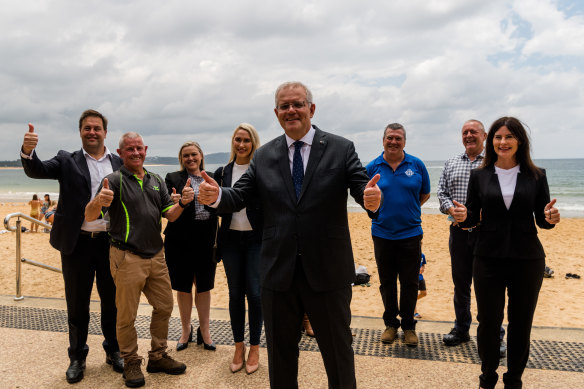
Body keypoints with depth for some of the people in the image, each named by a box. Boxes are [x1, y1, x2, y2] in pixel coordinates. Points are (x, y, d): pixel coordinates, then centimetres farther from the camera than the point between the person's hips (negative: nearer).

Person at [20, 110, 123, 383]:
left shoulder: (120, 164, 6)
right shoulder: (67, 161, 3)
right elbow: (37, 170, -14)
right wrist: (27, 151, -32)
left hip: (111, 243, 1)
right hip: (78, 243, -1)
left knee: (112, 301, 13)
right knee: (77, 304, 12)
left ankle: (113, 351, 31)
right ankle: (77, 357, 29)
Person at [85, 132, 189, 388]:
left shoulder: (156, 181, 11)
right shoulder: (115, 180, -6)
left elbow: (170, 215, 10)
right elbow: (89, 217, -14)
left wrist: (182, 202, -11)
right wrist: (99, 201, -36)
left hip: (156, 256, 6)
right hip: (127, 258, -6)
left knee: (164, 307, 13)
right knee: (127, 315, 5)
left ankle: (158, 357, 30)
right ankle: (131, 363, 23)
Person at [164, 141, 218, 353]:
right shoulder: (173, 178, 1)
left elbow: (217, 210, 9)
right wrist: (174, 202, -27)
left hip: (206, 239, 2)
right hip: (181, 240, -2)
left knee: (204, 286, 10)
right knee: (183, 286, 10)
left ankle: (204, 330, 25)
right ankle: (186, 330, 28)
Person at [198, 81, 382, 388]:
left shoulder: (341, 149, -3)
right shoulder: (263, 156, 4)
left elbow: (363, 189, -11)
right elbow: (239, 197, -1)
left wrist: (373, 199, -35)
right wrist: (215, 196, -23)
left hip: (328, 273, -2)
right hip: (278, 273, 3)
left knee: (338, 352, 16)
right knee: (280, 353, 20)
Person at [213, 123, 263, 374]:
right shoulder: (222, 173, 7)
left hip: (256, 238, -3)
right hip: (231, 239, 3)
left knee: (254, 293, -1)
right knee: (235, 293, 9)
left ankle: (254, 348, 16)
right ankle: (238, 346, 23)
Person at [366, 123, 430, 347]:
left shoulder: (416, 165, 2)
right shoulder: (373, 167, 2)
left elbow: (425, 194, 12)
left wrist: (407, 209, 3)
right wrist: (381, 211, 1)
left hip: (410, 233, 0)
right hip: (382, 234, 1)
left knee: (409, 283, 5)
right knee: (387, 282, 10)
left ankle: (408, 326, 22)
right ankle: (390, 324, 26)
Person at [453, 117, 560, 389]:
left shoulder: (536, 176, 2)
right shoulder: (479, 175, 2)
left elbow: (543, 220, 3)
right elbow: (473, 217, 4)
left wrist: (550, 218, -19)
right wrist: (463, 216, -19)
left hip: (527, 259, 0)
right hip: (488, 257, 0)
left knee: (521, 322, 10)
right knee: (488, 321, 6)